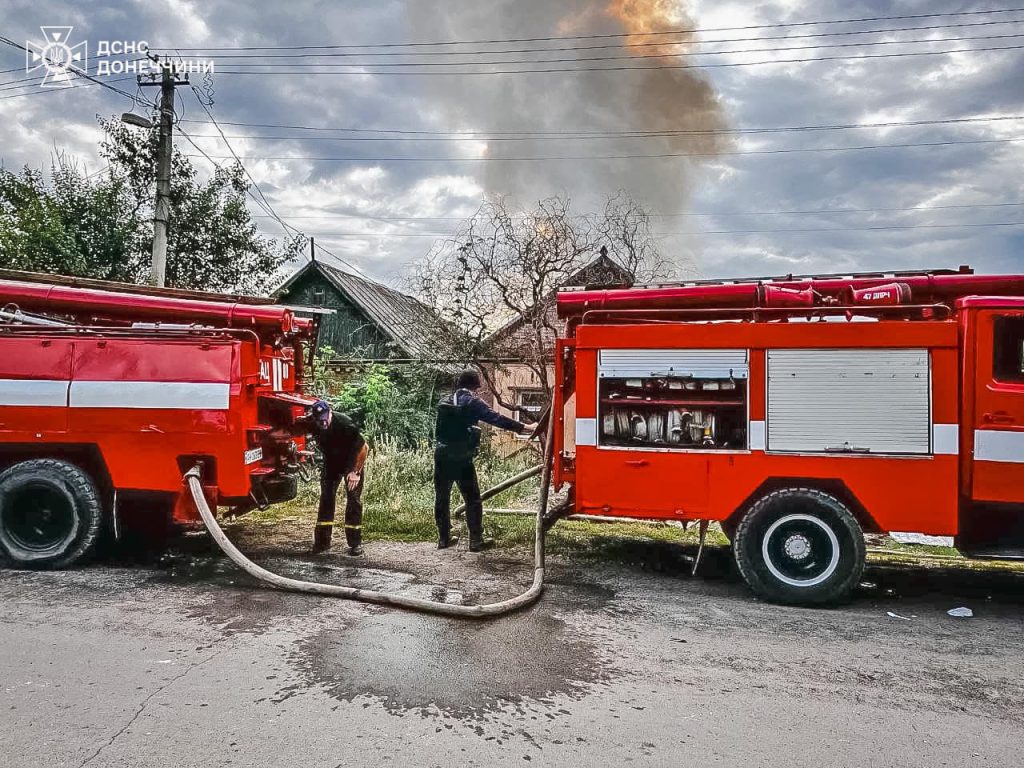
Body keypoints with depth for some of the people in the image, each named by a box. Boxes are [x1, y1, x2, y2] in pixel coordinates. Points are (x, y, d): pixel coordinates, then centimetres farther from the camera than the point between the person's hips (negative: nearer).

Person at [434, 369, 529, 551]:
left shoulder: (445, 402, 10)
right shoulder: (472, 402, -7)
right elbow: (496, 418, -15)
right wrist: (522, 427, -16)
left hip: (441, 457, 5)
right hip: (462, 460, -5)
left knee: (442, 499, 14)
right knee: (472, 500, 4)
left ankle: (444, 538, 20)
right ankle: (476, 541, 5)